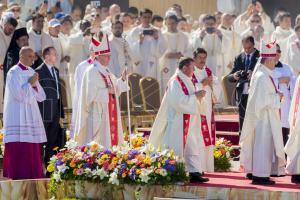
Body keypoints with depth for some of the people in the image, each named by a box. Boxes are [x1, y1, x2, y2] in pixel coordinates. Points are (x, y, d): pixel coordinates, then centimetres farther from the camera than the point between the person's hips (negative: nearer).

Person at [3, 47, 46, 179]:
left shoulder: (31, 72, 15)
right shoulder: (14, 72, -7)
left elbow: (41, 97, 13)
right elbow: (18, 95, -17)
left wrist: (35, 84, -4)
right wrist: (30, 84, -8)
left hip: (32, 117, 7)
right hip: (18, 117, -7)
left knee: (33, 151, 4)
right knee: (19, 150, -11)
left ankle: (33, 176, 6)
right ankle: (20, 177, -11)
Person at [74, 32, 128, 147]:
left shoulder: (106, 72, 15)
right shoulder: (92, 72, -12)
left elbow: (115, 90, 21)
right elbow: (91, 94, -21)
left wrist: (122, 80, 7)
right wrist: (107, 91, -18)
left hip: (109, 115, 9)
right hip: (97, 116, -9)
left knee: (110, 141, 8)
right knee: (98, 146, -10)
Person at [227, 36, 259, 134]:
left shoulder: (260, 56, 1)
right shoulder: (239, 58, 13)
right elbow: (229, 77, 11)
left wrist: (254, 75, -26)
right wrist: (234, 76, -13)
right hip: (242, 95, 4)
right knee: (243, 123, 6)